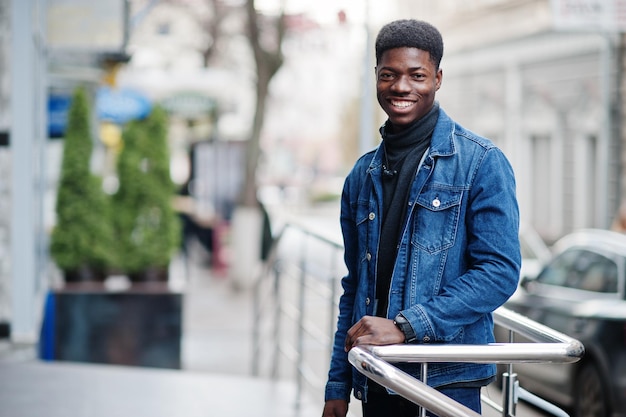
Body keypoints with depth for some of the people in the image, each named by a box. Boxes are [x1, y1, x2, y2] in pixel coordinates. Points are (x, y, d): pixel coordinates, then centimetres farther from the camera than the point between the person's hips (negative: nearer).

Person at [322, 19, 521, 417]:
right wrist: (338, 385, 11)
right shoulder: (363, 175, 12)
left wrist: (406, 326, -20)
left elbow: (500, 271, -13)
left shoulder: (480, 162, -5)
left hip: (446, 381, -5)